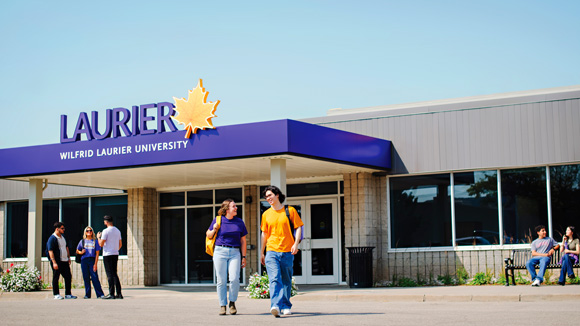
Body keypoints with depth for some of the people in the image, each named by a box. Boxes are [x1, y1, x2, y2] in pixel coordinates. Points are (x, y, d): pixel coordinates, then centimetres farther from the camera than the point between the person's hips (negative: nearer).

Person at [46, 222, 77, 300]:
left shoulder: (63, 236, 15)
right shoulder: (52, 238, -11)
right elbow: (50, 251, -17)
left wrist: (69, 257, 21)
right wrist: (54, 262, -23)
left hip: (65, 261, 8)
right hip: (57, 261, -8)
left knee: (68, 277, 7)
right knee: (56, 278, 0)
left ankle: (68, 294, 15)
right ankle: (56, 295, 7)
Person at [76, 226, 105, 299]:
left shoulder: (95, 241, 7)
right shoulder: (82, 241, 11)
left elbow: (97, 254, 4)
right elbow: (77, 251, 20)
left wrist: (95, 264, -5)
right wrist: (81, 252, -3)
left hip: (92, 260, -2)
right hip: (84, 260, 2)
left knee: (95, 277, -9)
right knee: (86, 278, 2)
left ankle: (100, 294, -7)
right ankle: (87, 294, 8)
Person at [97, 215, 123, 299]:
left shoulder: (106, 231, -11)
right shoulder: (117, 231, 11)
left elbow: (101, 244, -11)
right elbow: (120, 244, 16)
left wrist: (98, 237, 5)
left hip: (107, 255, -7)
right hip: (115, 254, 7)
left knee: (110, 274, -5)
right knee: (114, 273, 11)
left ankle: (111, 294, -7)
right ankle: (119, 294, 7)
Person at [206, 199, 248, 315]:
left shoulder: (239, 222, 10)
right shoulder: (218, 220, 5)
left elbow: (243, 241, 13)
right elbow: (208, 235, 14)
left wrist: (243, 257, 9)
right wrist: (214, 230, -7)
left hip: (235, 253, 1)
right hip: (220, 252, -1)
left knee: (234, 279, -13)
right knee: (221, 280, -1)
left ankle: (232, 302, 7)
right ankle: (222, 305, 9)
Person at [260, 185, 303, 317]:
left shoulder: (290, 210, 4)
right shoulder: (266, 214, 11)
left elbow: (298, 227, 4)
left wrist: (296, 243, -11)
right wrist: (262, 253, 21)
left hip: (287, 252, 0)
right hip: (271, 252, 0)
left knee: (286, 281, 8)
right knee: (275, 279, -15)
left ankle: (286, 306, 22)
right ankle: (275, 306, -26)